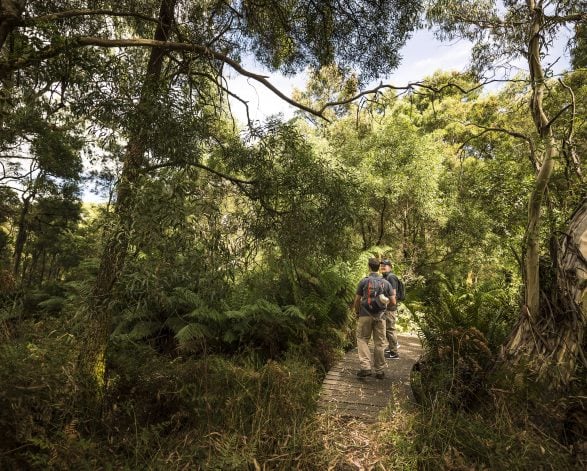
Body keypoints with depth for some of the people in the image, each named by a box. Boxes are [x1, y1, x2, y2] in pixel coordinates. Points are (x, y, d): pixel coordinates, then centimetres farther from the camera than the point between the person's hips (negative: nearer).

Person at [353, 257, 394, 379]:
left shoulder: (364, 281, -3)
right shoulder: (386, 283, 5)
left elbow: (357, 300, -1)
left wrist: (357, 311, 17)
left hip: (365, 315, -2)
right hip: (380, 316, 2)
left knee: (362, 339, 8)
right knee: (379, 343, 8)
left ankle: (366, 367, -4)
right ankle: (379, 371, 16)